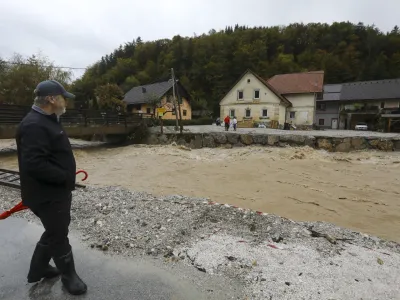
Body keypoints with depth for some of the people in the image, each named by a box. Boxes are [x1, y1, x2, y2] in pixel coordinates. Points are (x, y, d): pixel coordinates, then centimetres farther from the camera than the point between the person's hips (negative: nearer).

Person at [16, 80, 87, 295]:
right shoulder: (34, 125, -23)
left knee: (54, 231, 24)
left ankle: (38, 269, 45)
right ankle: (69, 276, 29)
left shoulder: (46, 121, 11)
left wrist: (65, 178, 13)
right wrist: (65, 178, -22)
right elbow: (34, 164, -31)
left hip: (56, 191, 10)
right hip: (47, 194, -10)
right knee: (59, 235, 8)